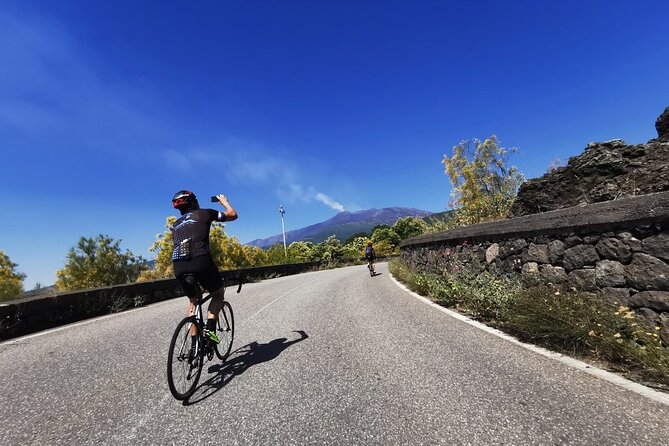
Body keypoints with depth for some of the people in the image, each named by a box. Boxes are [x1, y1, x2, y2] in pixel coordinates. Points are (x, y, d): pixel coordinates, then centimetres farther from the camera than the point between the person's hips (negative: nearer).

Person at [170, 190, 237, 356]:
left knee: (194, 301, 28)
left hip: (178, 267, 5)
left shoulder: (175, 225, 28)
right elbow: (233, 215, 24)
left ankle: (194, 344, 23)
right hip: (201, 262, -4)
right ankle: (210, 329, 3)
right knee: (219, 293, 23)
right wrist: (225, 202, 41)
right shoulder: (204, 213, 15)